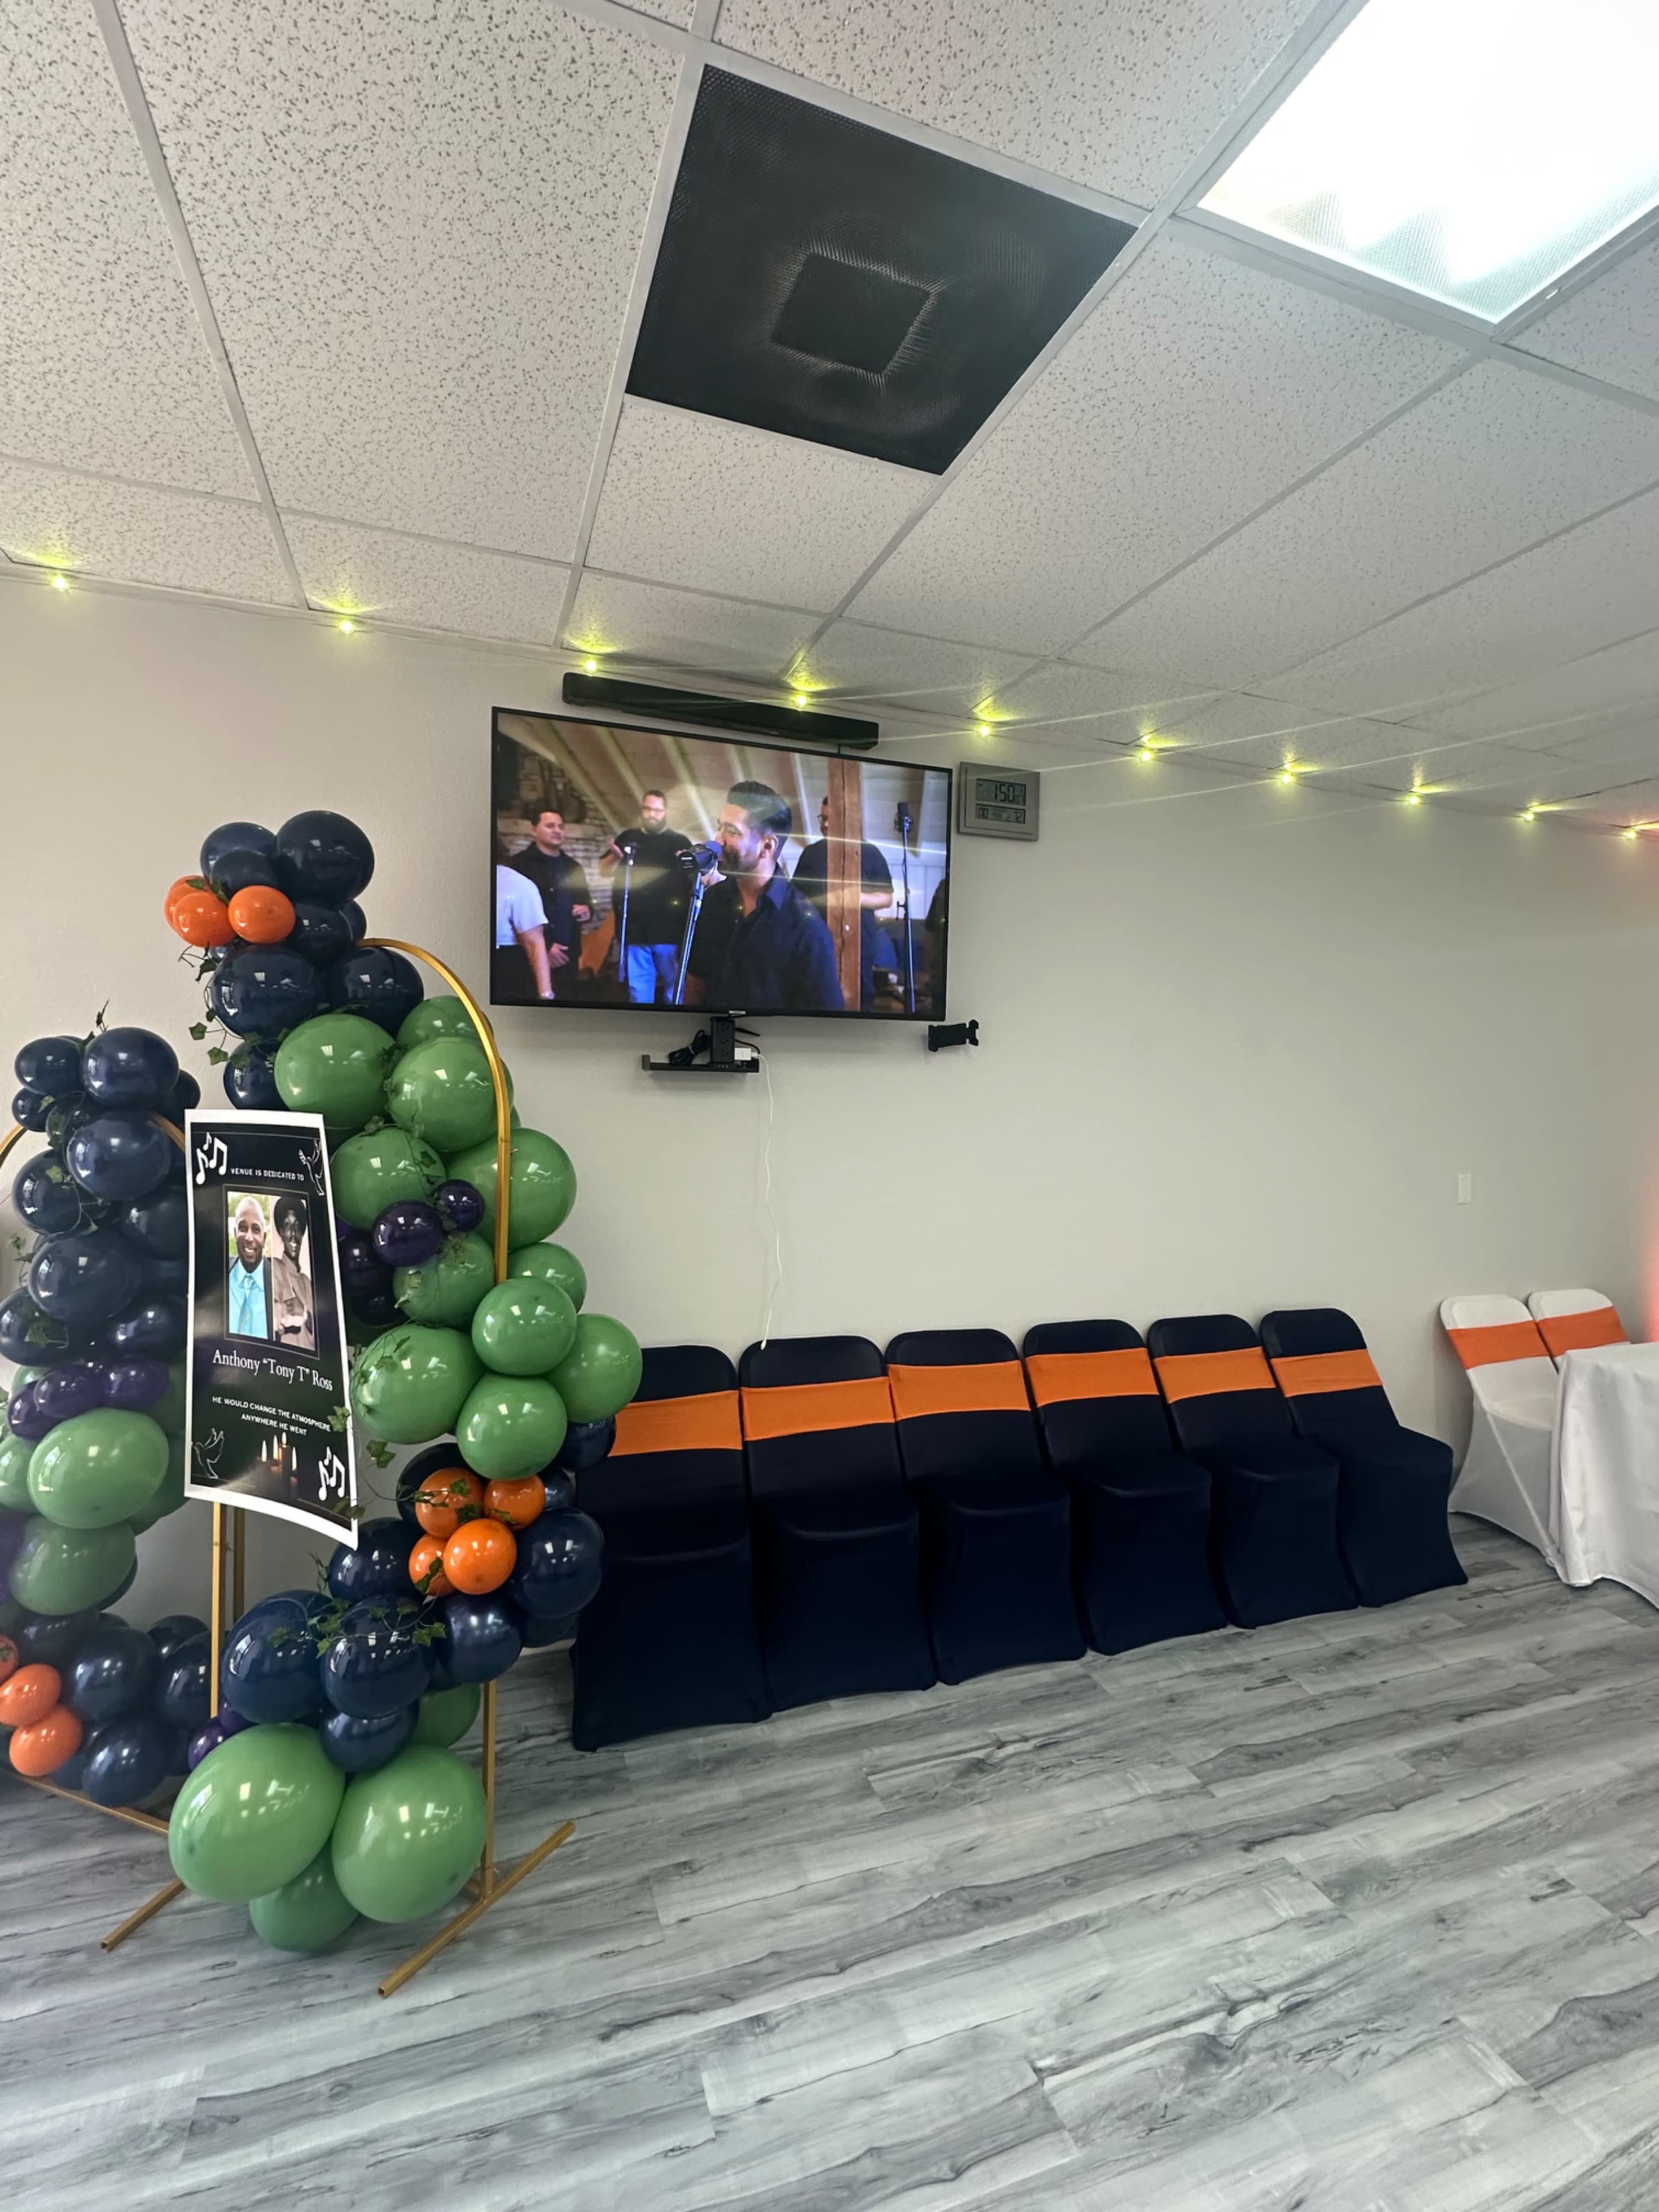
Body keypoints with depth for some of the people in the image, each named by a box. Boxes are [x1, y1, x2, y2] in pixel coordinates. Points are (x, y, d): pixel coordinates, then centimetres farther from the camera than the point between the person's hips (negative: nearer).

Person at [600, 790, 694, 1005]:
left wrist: (690, 866, -15)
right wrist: (615, 856, -7)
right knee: (638, 992, 6)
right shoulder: (627, 838, 14)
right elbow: (604, 870, 15)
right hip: (634, 931, 2)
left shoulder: (680, 842, 8)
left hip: (670, 932, -2)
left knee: (674, 989, 3)